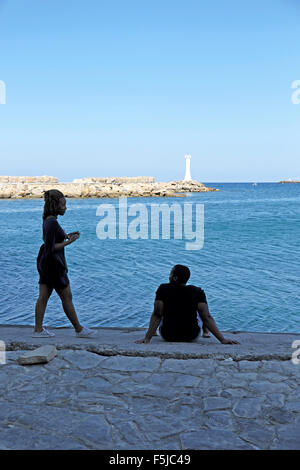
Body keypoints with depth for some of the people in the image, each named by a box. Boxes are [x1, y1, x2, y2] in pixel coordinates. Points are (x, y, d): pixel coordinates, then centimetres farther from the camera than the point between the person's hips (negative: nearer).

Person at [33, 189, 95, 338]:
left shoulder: (47, 220, 9)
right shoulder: (52, 223, -21)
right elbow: (50, 248, -23)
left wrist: (66, 235, 11)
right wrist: (68, 242, -20)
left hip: (45, 263, 9)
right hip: (53, 264, -9)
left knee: (43, 297, 10)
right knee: (66, 297, 2)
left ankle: (38, 330, 14)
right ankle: (79, 329, 13)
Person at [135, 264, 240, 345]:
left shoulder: (163, 289, -18)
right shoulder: (198, 292, -16)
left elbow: (157, 315, -20)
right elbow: (207, 318, -20)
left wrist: (147, 338, -18)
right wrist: (222, 339, -18)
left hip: (167, 336, 0)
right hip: (192, 336, 0)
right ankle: (205, 331, 42)